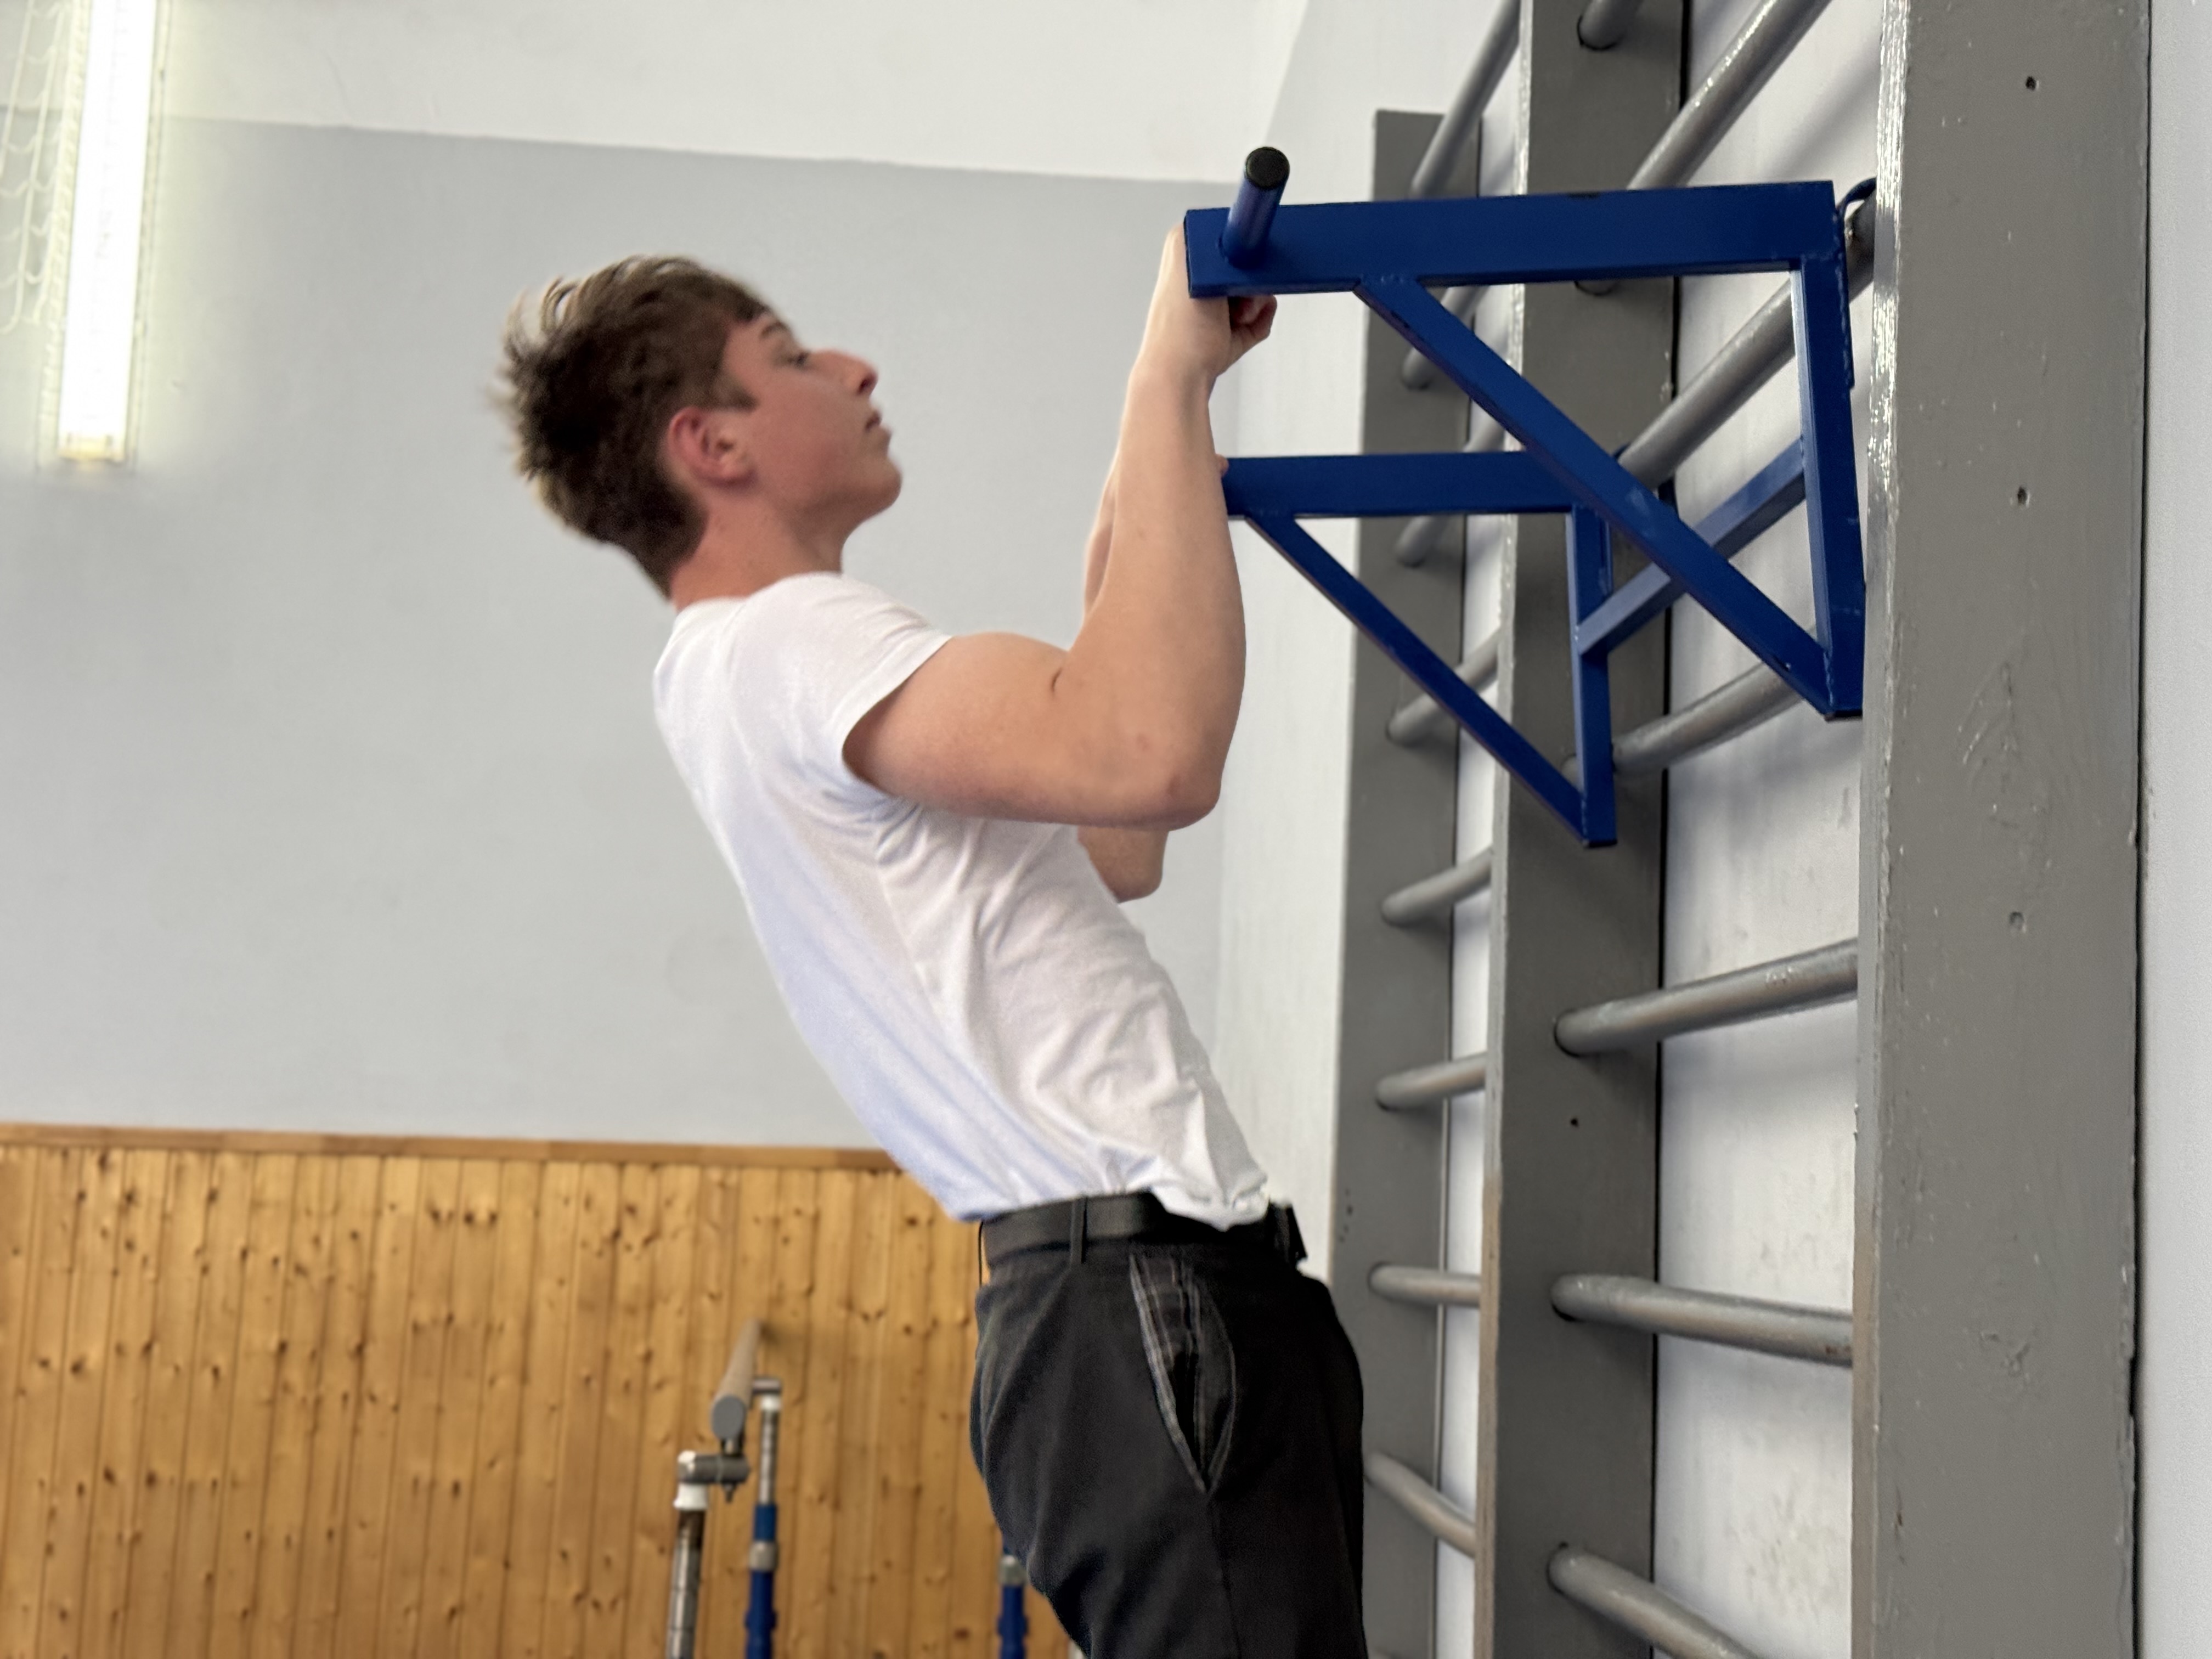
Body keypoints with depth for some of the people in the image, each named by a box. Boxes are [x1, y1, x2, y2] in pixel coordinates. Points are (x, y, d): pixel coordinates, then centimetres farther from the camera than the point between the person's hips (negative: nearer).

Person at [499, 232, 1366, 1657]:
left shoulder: (761, 666, 24)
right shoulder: (775, 639, -9)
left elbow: (1112, 850, 32)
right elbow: (1156, 758, -28)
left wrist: (1119, 563, 31)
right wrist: (1172, 377, -17)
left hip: (1161, 1281, 10)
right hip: (1143, 1294, -10)